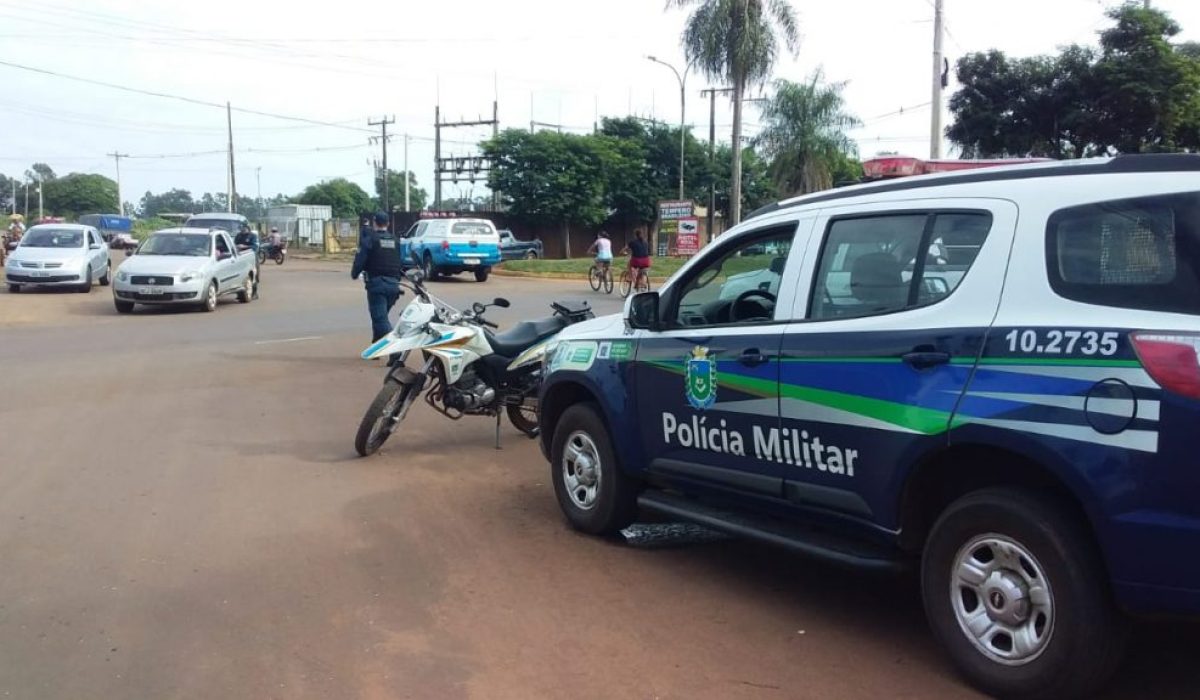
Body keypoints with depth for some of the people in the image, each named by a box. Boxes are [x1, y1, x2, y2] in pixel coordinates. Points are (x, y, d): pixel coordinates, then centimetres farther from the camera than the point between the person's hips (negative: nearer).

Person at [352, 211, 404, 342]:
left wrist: (354, 274, 8)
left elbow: (360, 259, -9)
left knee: (380, 318, -8)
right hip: (393, 284, 6)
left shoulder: (370, 239, -5)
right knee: (380, 316, 20)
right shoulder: (395, 240, 12)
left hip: (376, 282, -6)